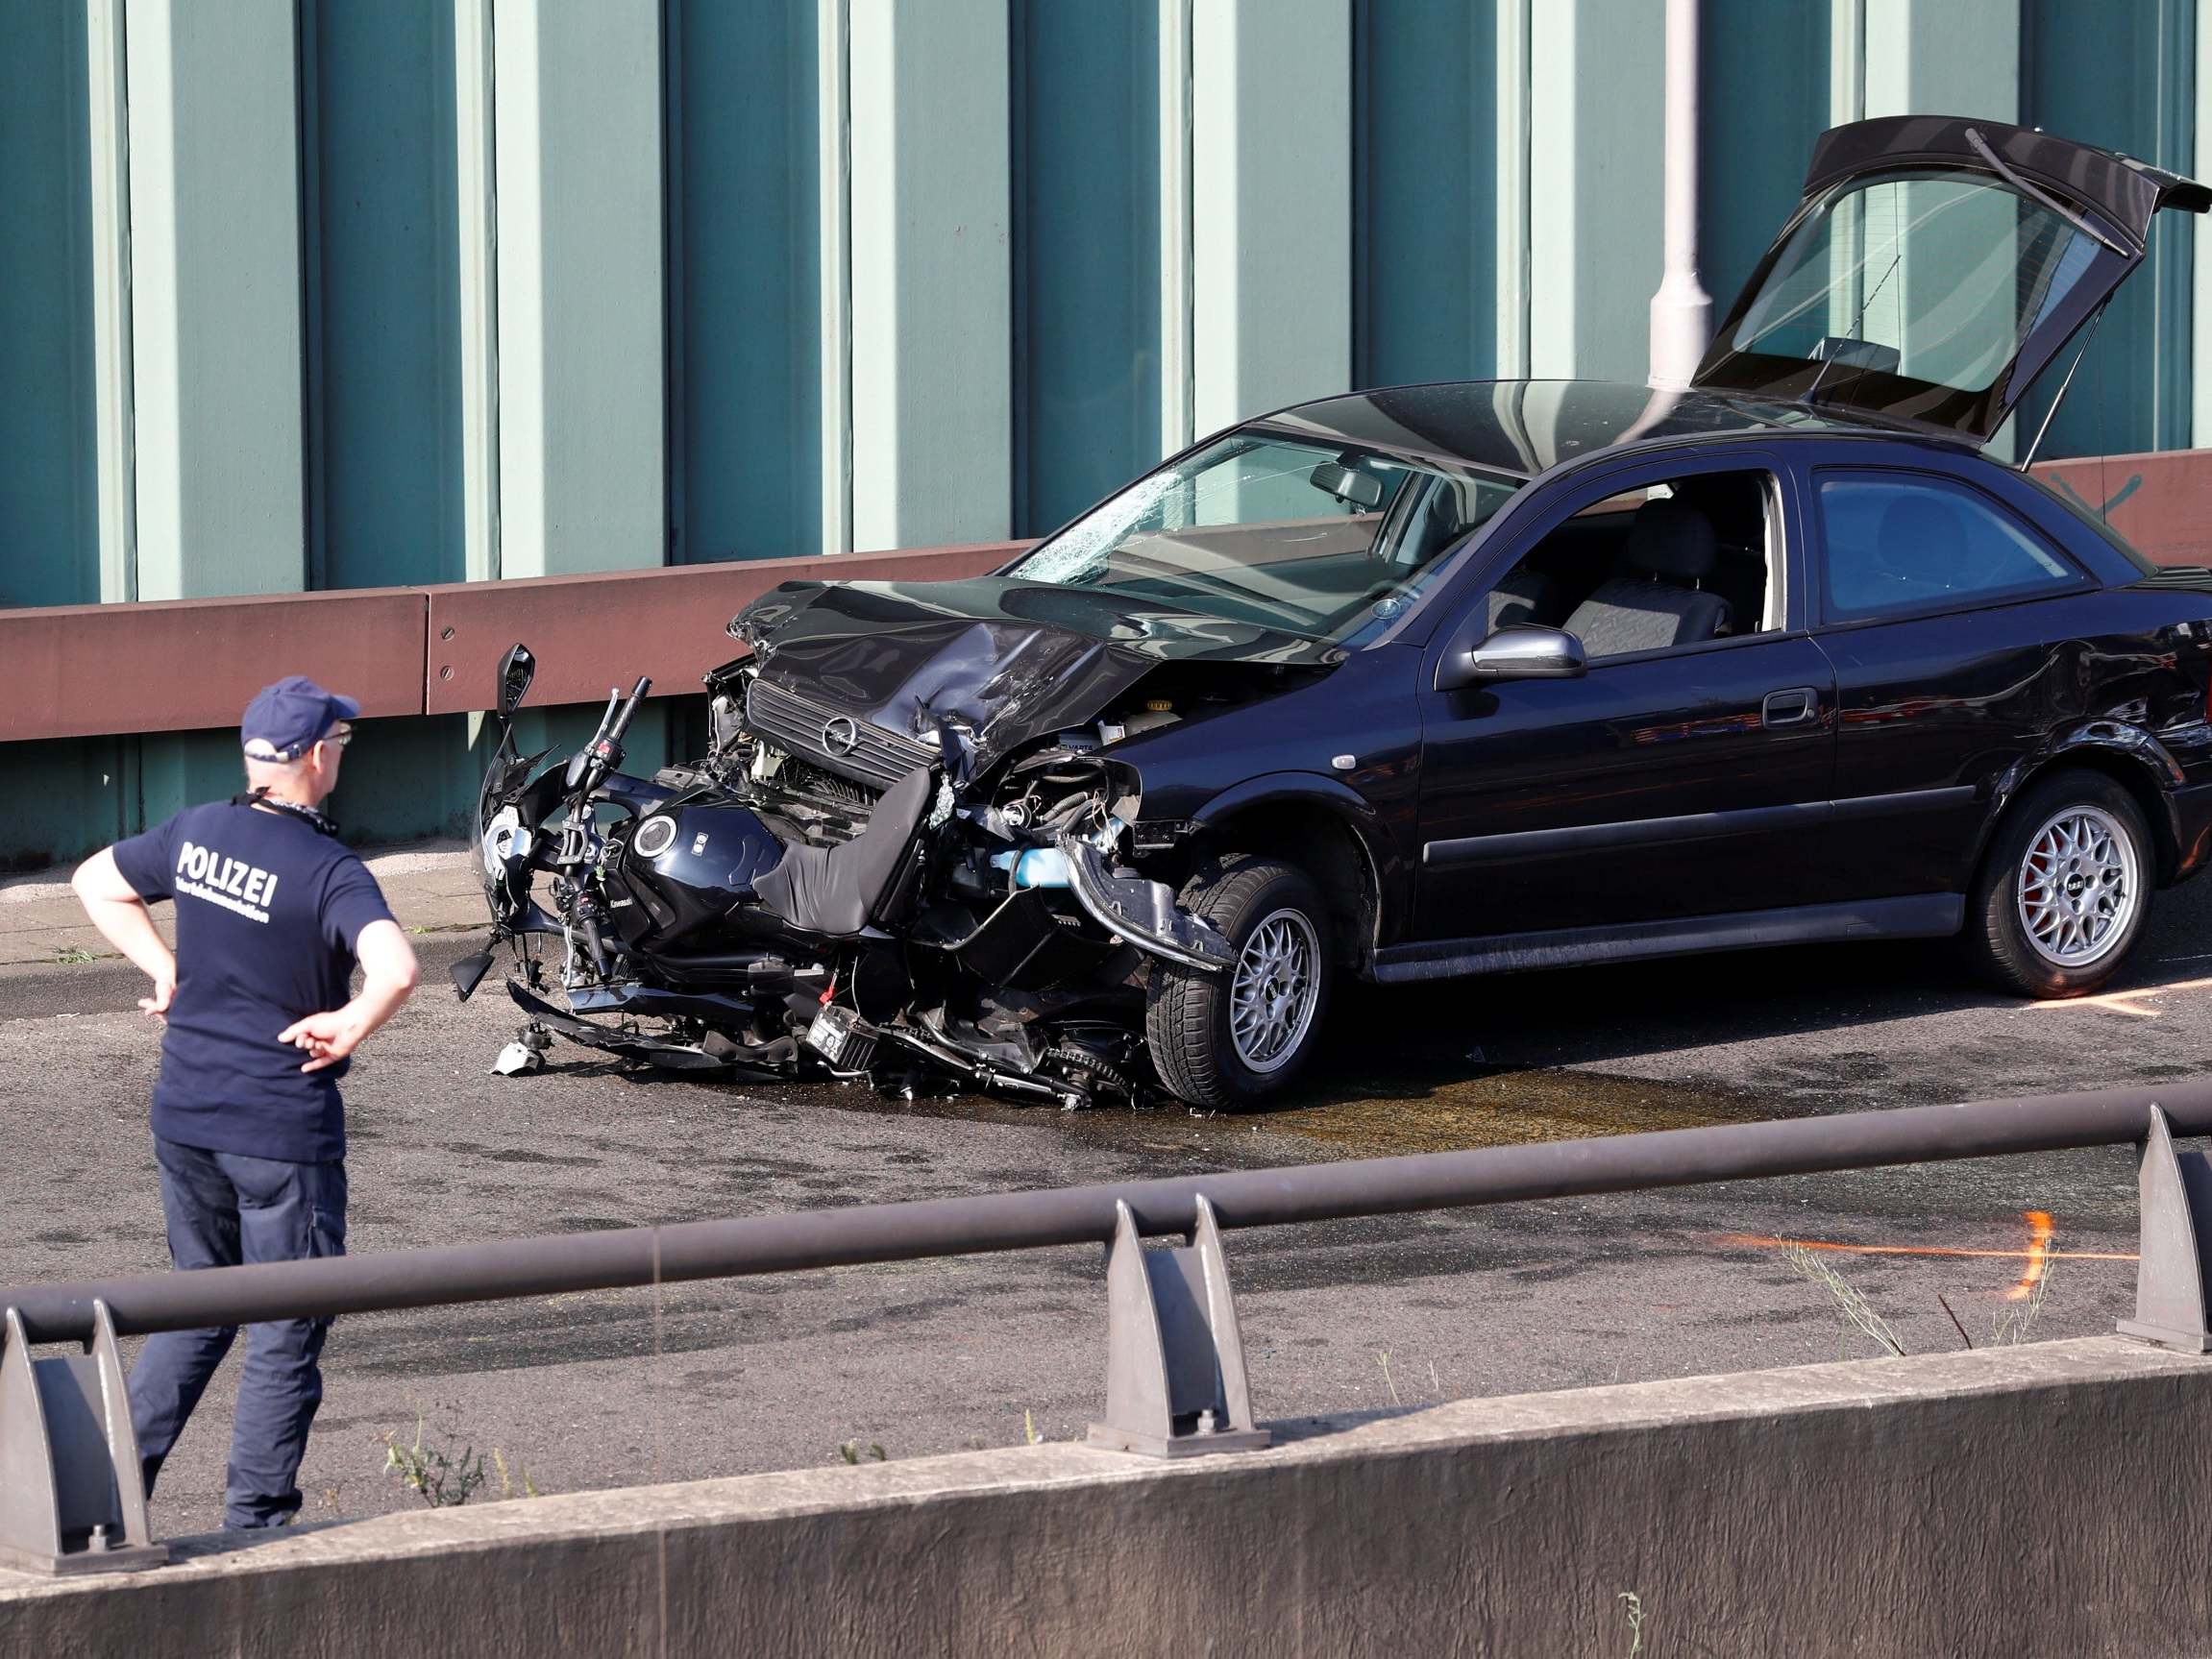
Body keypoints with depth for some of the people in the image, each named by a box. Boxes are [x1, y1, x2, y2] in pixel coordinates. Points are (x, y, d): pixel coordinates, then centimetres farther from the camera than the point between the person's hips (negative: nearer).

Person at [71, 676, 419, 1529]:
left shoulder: (197, 833, 1)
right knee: (286, 1331, 6)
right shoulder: (328, 872, -18)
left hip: (184, 1112, 6)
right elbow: (395, 968, -34)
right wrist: (349, 1027, -16)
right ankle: (255, 1521, 7)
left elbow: (96, 882, 17)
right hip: (283, 1124, -6)